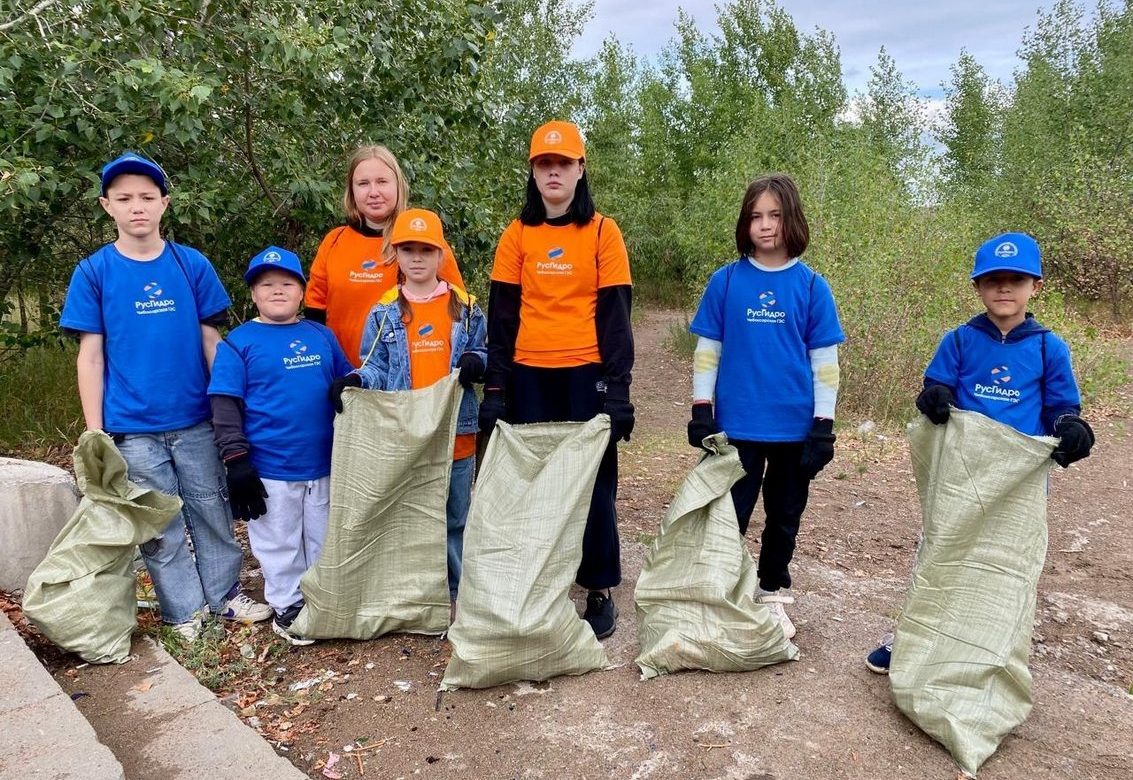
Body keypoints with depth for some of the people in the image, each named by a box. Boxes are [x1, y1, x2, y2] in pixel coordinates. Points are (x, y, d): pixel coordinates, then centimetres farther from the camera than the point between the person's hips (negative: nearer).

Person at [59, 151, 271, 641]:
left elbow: (211, 339, 5)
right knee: (160, 525, 9)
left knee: (211, 511, 11)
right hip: (132, 427, -1)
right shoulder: (93, 272, -2)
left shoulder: (193, 265, 1)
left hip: (195, 420, 1)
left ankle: (225, 594, 29)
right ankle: (184, 611, 24)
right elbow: (90, 355, -1)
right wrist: (95, 432, -3)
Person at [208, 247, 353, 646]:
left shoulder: (322, 336, 6)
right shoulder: (239, 342, -6)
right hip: (269, 468, -4)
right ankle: (287, 607, 27)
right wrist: (237, 459, -12)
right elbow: (225, 404, -8)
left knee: (323, 540, 17)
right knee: (280, 543, 10)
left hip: (323, 464, 4)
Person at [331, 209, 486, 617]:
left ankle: (456, 589, 26)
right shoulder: (384, 312, 3)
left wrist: (475, 362, -11)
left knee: (455, 514, 12)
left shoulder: (466, 308, 5)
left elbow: (483, 353, 12)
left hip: (456, 431, 1)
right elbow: (376, 368, 2)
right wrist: (354, 381, -18)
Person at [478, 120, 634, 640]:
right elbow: (502, 315, 7)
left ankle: (600, 592, 18)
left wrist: (617, 387, -8)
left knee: (592, 483, 4)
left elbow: (615, 314, -1)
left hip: (587, 376, -2)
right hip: (530, 378, 2)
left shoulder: (603, 232, 3)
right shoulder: (517, 235, 8)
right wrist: (495, 388, 1)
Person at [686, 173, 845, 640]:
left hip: (794, 427, 1)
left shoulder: (811, 286, -1)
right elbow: (707, 350, 2)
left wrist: (823, 424, -3)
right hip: (737, 425, -1)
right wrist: (701, 410, -2)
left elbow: (824, 360, 1)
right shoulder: (726, 281, -1)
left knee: (784, 517, 14)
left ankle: (773, 595, 31)